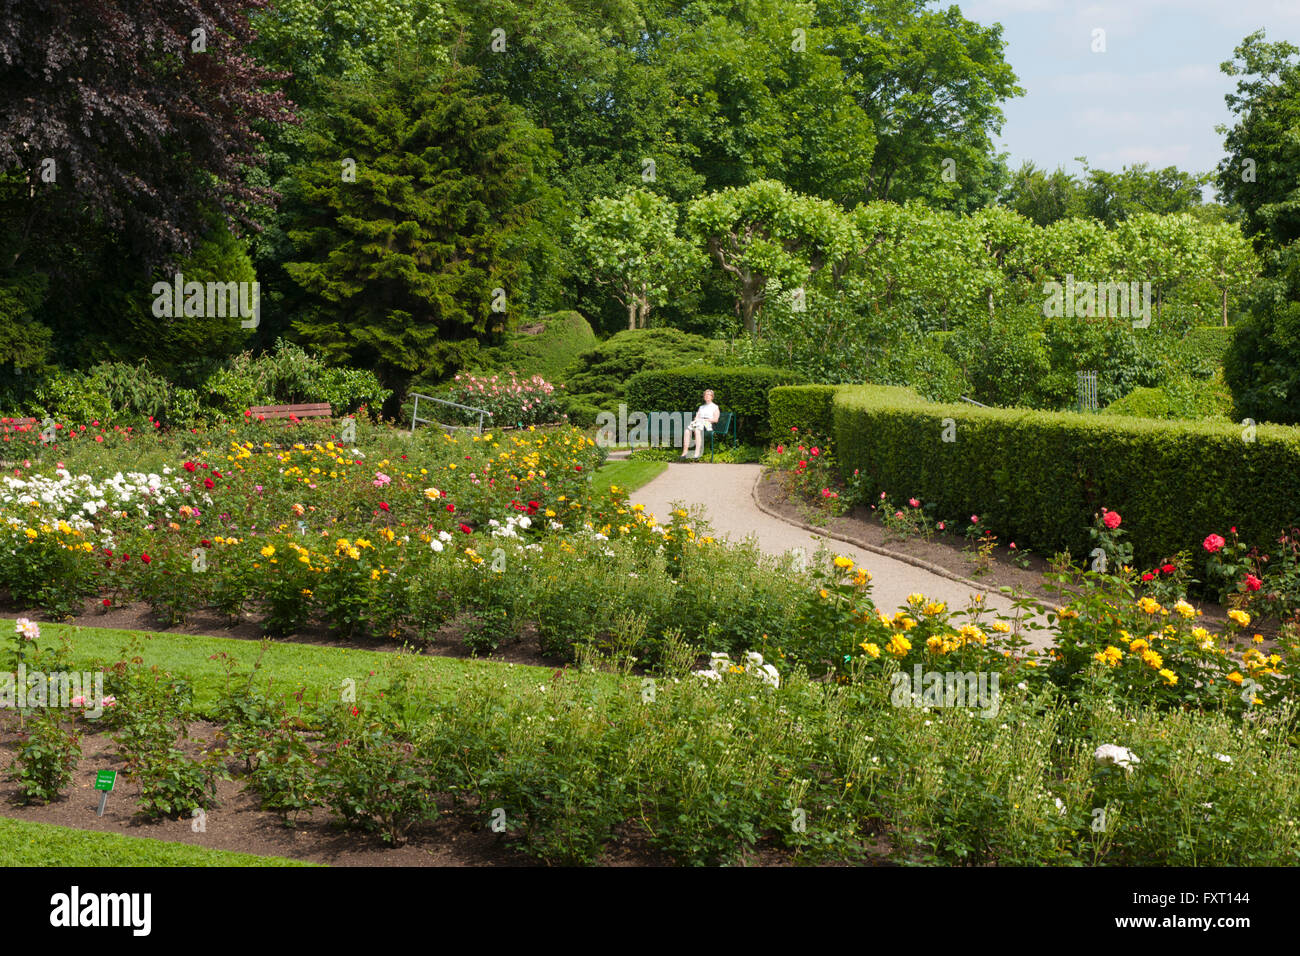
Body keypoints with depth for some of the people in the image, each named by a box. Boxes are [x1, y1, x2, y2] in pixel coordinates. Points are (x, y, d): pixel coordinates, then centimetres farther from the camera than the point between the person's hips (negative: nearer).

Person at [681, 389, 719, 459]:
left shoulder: (715, 407, 15)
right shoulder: (701, 407, 32)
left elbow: (715, 419, 2)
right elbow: (697, 417, 21)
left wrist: (705, 420, -8)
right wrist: (695, 419, -3)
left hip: (708, 424, -5)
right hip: (698, 423, 5)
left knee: (697, 430, -40)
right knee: (687, 431, -28)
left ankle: (697, 453, -49)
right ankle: (684, 452, -36)